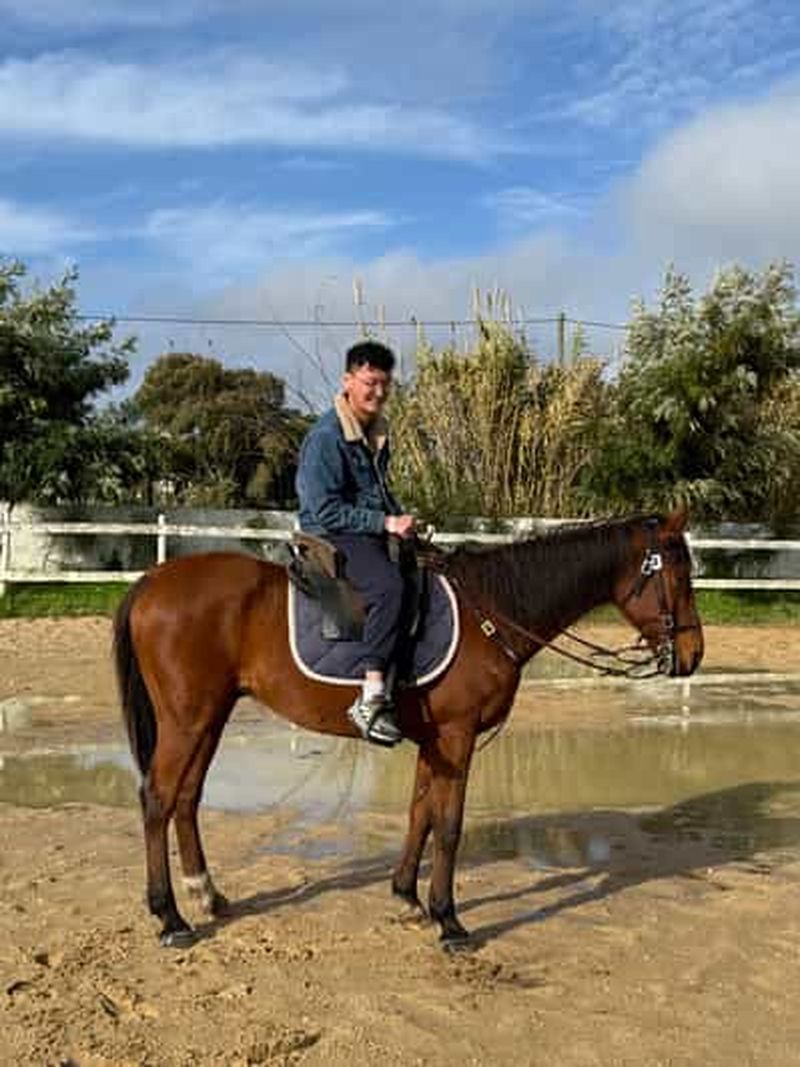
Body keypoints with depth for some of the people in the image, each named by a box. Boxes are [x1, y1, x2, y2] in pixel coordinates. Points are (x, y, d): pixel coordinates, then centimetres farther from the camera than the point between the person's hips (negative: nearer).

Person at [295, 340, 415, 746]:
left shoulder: (378, 431, 14)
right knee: (388, 584, -35)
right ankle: (372, 697, -37)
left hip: (372, 534, 10)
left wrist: (402, 522, 9)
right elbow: (326, 510, -19)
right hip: (332, 537, -10)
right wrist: (385, 523, -21)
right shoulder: (326, 437, -14)